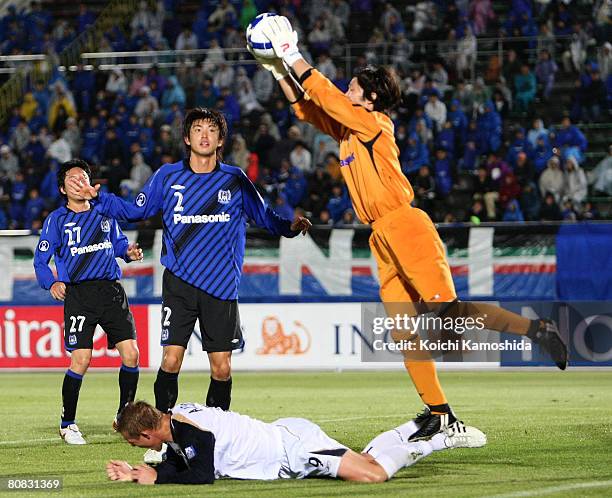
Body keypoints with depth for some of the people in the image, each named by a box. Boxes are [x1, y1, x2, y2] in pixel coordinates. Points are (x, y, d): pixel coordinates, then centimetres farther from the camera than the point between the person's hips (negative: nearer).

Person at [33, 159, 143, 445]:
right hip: (78, 295, -3)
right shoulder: (57, 220, 3)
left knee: (131, 354, -5)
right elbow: (40, 260, 3)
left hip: (111, 290, 3)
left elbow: (118, 241, 26)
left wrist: (129, 251, 4)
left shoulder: (105, 211, 13)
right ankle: (67, 424, 4)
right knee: (80, 360, -13)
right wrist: (52, 283, -15)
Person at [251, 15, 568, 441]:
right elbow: (307, 107, 24)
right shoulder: (347, 131, 18)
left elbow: (330, 98, -13)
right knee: (404, 333, 5)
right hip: (384, 239, 9)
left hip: (406, 228, -9)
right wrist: (279, 71, 15)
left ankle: (536, 329, -14)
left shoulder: (375, 124, -6)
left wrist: (295, 59, -8)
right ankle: (437, 412, 7)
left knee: (447, 310, -19)